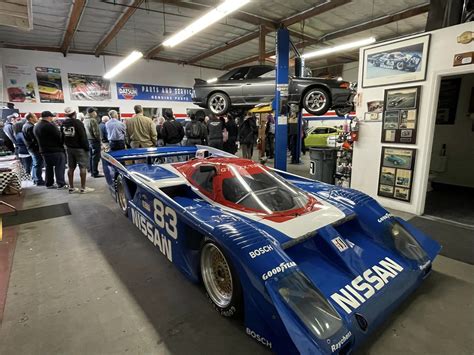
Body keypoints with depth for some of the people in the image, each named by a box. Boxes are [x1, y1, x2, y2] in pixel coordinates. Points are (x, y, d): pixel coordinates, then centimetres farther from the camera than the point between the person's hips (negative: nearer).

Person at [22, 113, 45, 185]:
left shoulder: (26, 125, 13)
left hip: (31, 147, 11)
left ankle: (35, 179, 28)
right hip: (36, 148, -11)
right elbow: (35, 138, -24)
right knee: (38, 164, -4)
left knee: (35, 164, 19)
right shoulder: (30, 127, -20)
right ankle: (39, 181, 1)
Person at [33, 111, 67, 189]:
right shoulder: (49, 125, -17)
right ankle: (61, 184, -4)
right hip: (55, 150, -9)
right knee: (59, 167, -4)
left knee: (49, 167, 16)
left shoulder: (36, 126, 11)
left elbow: (37, 139, 15)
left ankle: (49, 184, 21)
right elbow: (59, 136, -17)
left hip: (44, 150, 9)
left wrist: (44, 145, 17)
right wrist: (62, 144, -1)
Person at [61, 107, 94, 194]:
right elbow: (83, 136, -17)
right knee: (83, 167, -4)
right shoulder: (77, 122, -14)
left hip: (69, 148, 7)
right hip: (79, 148, -7)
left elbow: (62, 136, 12)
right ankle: (83, 188, -4)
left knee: (71, 167, 10)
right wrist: (87, 147, -11)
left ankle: (71, 187, 16)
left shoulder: (63, 124, 7)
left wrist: (67, 145, 18)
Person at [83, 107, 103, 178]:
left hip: (88, 140, 9)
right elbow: (96, 132, -19)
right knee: (95, 157, -5)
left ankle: (92, 172, 22)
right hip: (94, 140, -9)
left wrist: (87, 138, 19)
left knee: (91, 157, 15)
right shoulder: (93, 120, -17)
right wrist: (99, 139, -7)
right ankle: (95, 173, -3)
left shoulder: (85, 120, 11)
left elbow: (85, 131, 15)